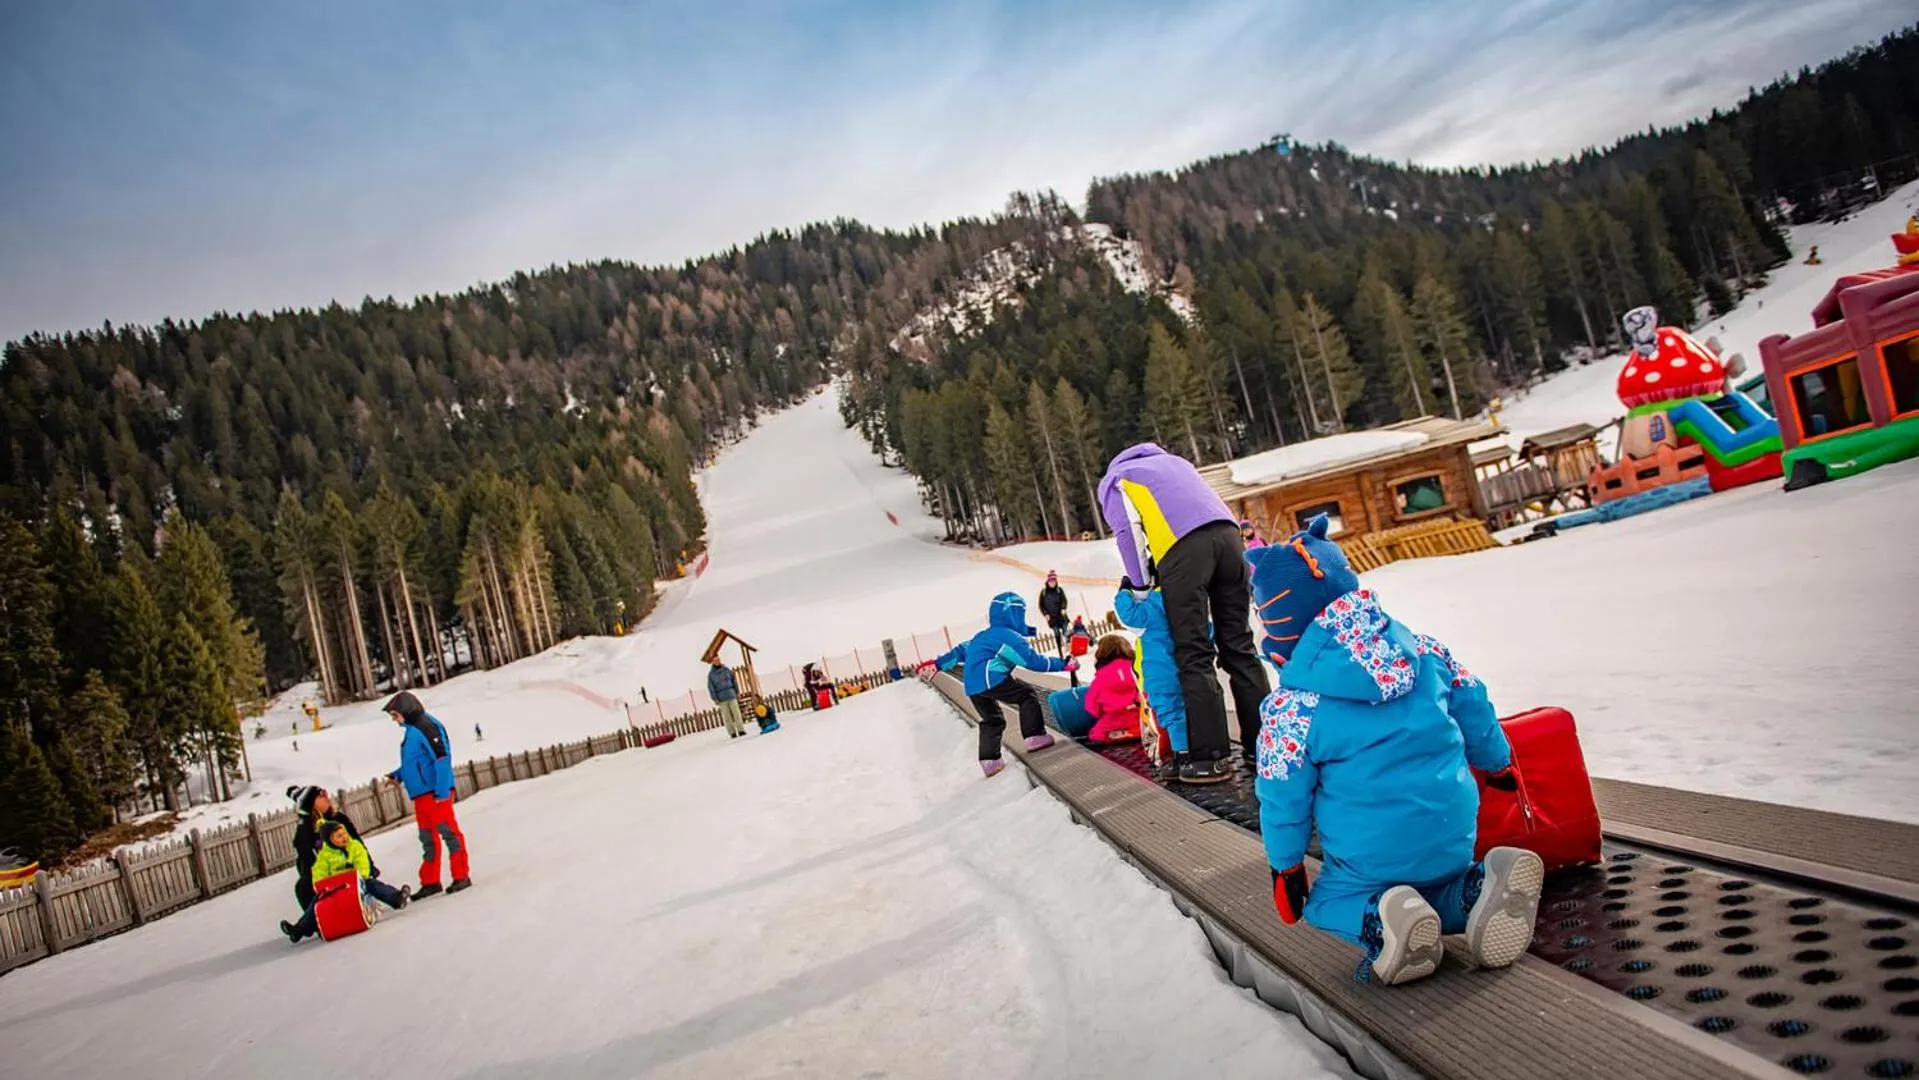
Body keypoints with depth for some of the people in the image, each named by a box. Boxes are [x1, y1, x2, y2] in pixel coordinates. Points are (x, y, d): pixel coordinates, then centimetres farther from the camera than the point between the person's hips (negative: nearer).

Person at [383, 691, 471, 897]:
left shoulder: (427, 727, -13)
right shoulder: (412, 729, 17)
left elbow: (442, 759, -19)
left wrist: (442, 791, -22)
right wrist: (397, 775, 15)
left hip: (436, 794, -10)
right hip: (421, 795, 10)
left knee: (449, 832, -7)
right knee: (427, 839, 14)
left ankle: (461, 877, -3)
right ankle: (430, 882, 21)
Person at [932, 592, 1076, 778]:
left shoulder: (982, 636, 23)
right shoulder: (1010, 637, -3)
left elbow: (961, 650, 30)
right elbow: (1034, 661, -6)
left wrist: (939, 664, 39)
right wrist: (1064, 665, 2)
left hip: (973, 688, 8)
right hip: (991, 681, -8)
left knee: (992, 720, 22)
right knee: (1028, 694, 3)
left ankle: (989, 761, 17)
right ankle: (1035, 737, -2)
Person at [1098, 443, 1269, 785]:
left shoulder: (1114, 479, 21)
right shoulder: (1173, 460, 38)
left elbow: (1128, 531, 7)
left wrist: (1140, 581, 16)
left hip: (1182, 546, -5)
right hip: (1226, 532, 5)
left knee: (1194, 655, -4)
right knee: (1239, 644, 10)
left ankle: (1210, 758, -7)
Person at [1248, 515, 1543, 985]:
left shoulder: (1289, 707, -15)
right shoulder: (1418, 647, -2)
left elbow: (1283, 795, -7)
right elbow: (1472, 704, 12)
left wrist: (1286, 867, 10)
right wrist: (1498, 764, 32)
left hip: (1370, 856, -4)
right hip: (1453, 837, 4)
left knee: (1327, 902, 22)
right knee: (1435, 887, 32)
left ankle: (1378, 922, -13)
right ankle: (1476, 890, -4)